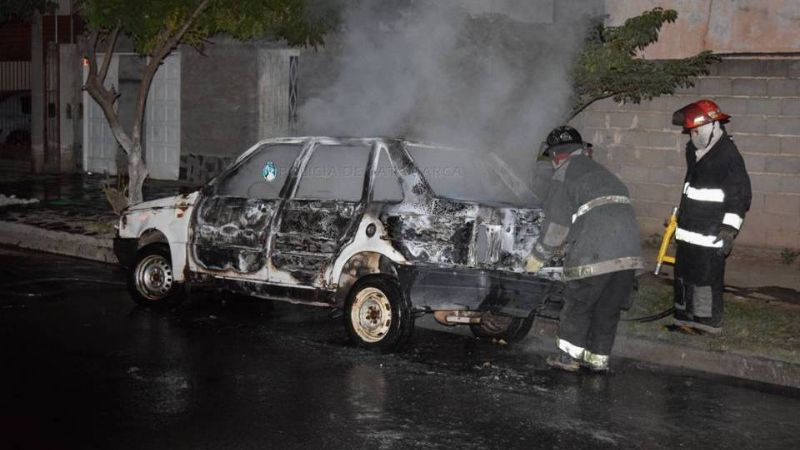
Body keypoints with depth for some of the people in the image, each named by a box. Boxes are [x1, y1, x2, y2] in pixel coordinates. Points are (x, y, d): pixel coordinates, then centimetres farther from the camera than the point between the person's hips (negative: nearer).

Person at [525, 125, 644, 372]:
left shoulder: (564, 174, 3)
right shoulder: (603, 172, 28)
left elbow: (556, 223, -2)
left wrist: (537, 257, 10)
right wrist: (569, 245, 36)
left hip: (595, 255, -7)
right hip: (630, 253, 7)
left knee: (577, 305, 9)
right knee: (608, 310, 16)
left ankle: (569, 356, 16)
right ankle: (598, 358, 23)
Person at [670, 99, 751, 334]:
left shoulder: (728, 156, -15)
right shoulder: (694, 151, 12)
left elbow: (740, 196, -15)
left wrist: (729, 230, -19)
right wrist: (679, 214, 29)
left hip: (711, 233, -9)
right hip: (689, 230, 9)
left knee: (707, 275, -5)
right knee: (684, 272, 14)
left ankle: (710, 321, 7)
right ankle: (685, 315, 26)